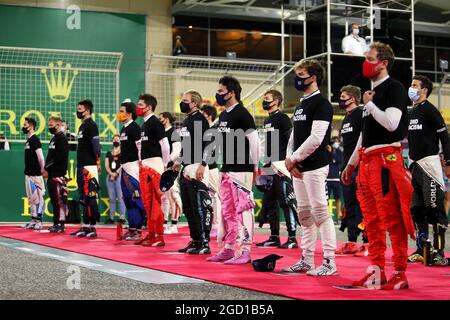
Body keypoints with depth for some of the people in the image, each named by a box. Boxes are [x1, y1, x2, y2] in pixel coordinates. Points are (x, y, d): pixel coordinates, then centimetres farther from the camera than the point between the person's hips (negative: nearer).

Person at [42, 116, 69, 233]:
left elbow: (58, 158, -17)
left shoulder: (62, 139, -9)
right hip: (51, 175, 10)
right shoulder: (53, 139, 20)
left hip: (58, 175, -10)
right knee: (54, 200, 11)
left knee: (59, 200, -10)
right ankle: (56, 223, 16)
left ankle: (61, 224, -9)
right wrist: (45, 169, 9)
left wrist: (47, 168, -11)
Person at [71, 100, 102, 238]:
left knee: (90, 197, -10)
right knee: (83, 198, 11)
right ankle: (85, 226, 15)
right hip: (81, 166, 10)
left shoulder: (91, 125, -10)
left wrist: (98, 163, -20)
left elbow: (96, 145, -16)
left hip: (89, 167, -10)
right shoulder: (82, 126, 19)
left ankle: (92, 227, -9)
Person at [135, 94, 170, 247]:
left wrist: (164, 164, -7)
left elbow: (165, 145, -14)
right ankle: (151, 234, 18)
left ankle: (159, 237, -8)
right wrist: (141, 162, 15)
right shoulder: (144, 124, 18)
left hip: (154, 165, -10)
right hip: (144, 166, 10)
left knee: (154, 202, -10)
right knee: (147, 201, 12)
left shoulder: (155, 123, -10)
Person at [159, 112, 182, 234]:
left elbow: (176, 151, -13)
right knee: (163, 196, 10)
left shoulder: (173, 133, -4)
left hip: (171, 167, -9)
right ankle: (165, 223, 16)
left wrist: (166, 161, -19)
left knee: (173, 195, -9)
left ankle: (174, 225, -7)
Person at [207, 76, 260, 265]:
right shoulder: (223, 116, 16)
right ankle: (228, 249, 19)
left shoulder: (242, 114, -10)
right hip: (226, 170, 9)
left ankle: (245, 251, -5)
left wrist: (255, 168, -10)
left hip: (241, 170, -9)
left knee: (243, 209, -7)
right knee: (227, 210, 12)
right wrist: (222, 165, 18)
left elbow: (254, 141, -12)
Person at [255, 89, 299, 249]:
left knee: (286, 202, -10)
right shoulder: (267, 120, 20)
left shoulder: (282, 118, -7)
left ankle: (292, 238, -8)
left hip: (281, 165, -10)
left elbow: (292, 140, -15)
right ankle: (274, 237, 18)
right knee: (269, 202, 12)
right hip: (269, 165, 10)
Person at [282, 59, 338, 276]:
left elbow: (315, 139, -18)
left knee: (321, 213, -8)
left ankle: (329, 262, -5)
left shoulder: (321, 104, -10)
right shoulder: (300, 105, 18)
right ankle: (307, 260, 20)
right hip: (298, 168, 9)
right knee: (304, 215, 13)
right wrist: (290, 159, 5)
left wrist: (294, 158, -10)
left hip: (315, 167, -9)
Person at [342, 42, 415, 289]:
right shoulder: (371, 91, 21)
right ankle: (377, 271, 16)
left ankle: (400, 274, -4)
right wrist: (351, 164, 24)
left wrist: (369, 104, -8)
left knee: (392, 219, -8)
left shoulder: (394, 88, -6)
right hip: (367, 160, 9)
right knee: (371, 220, 10)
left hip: (386, 159, -9)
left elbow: (391, 123, -20)